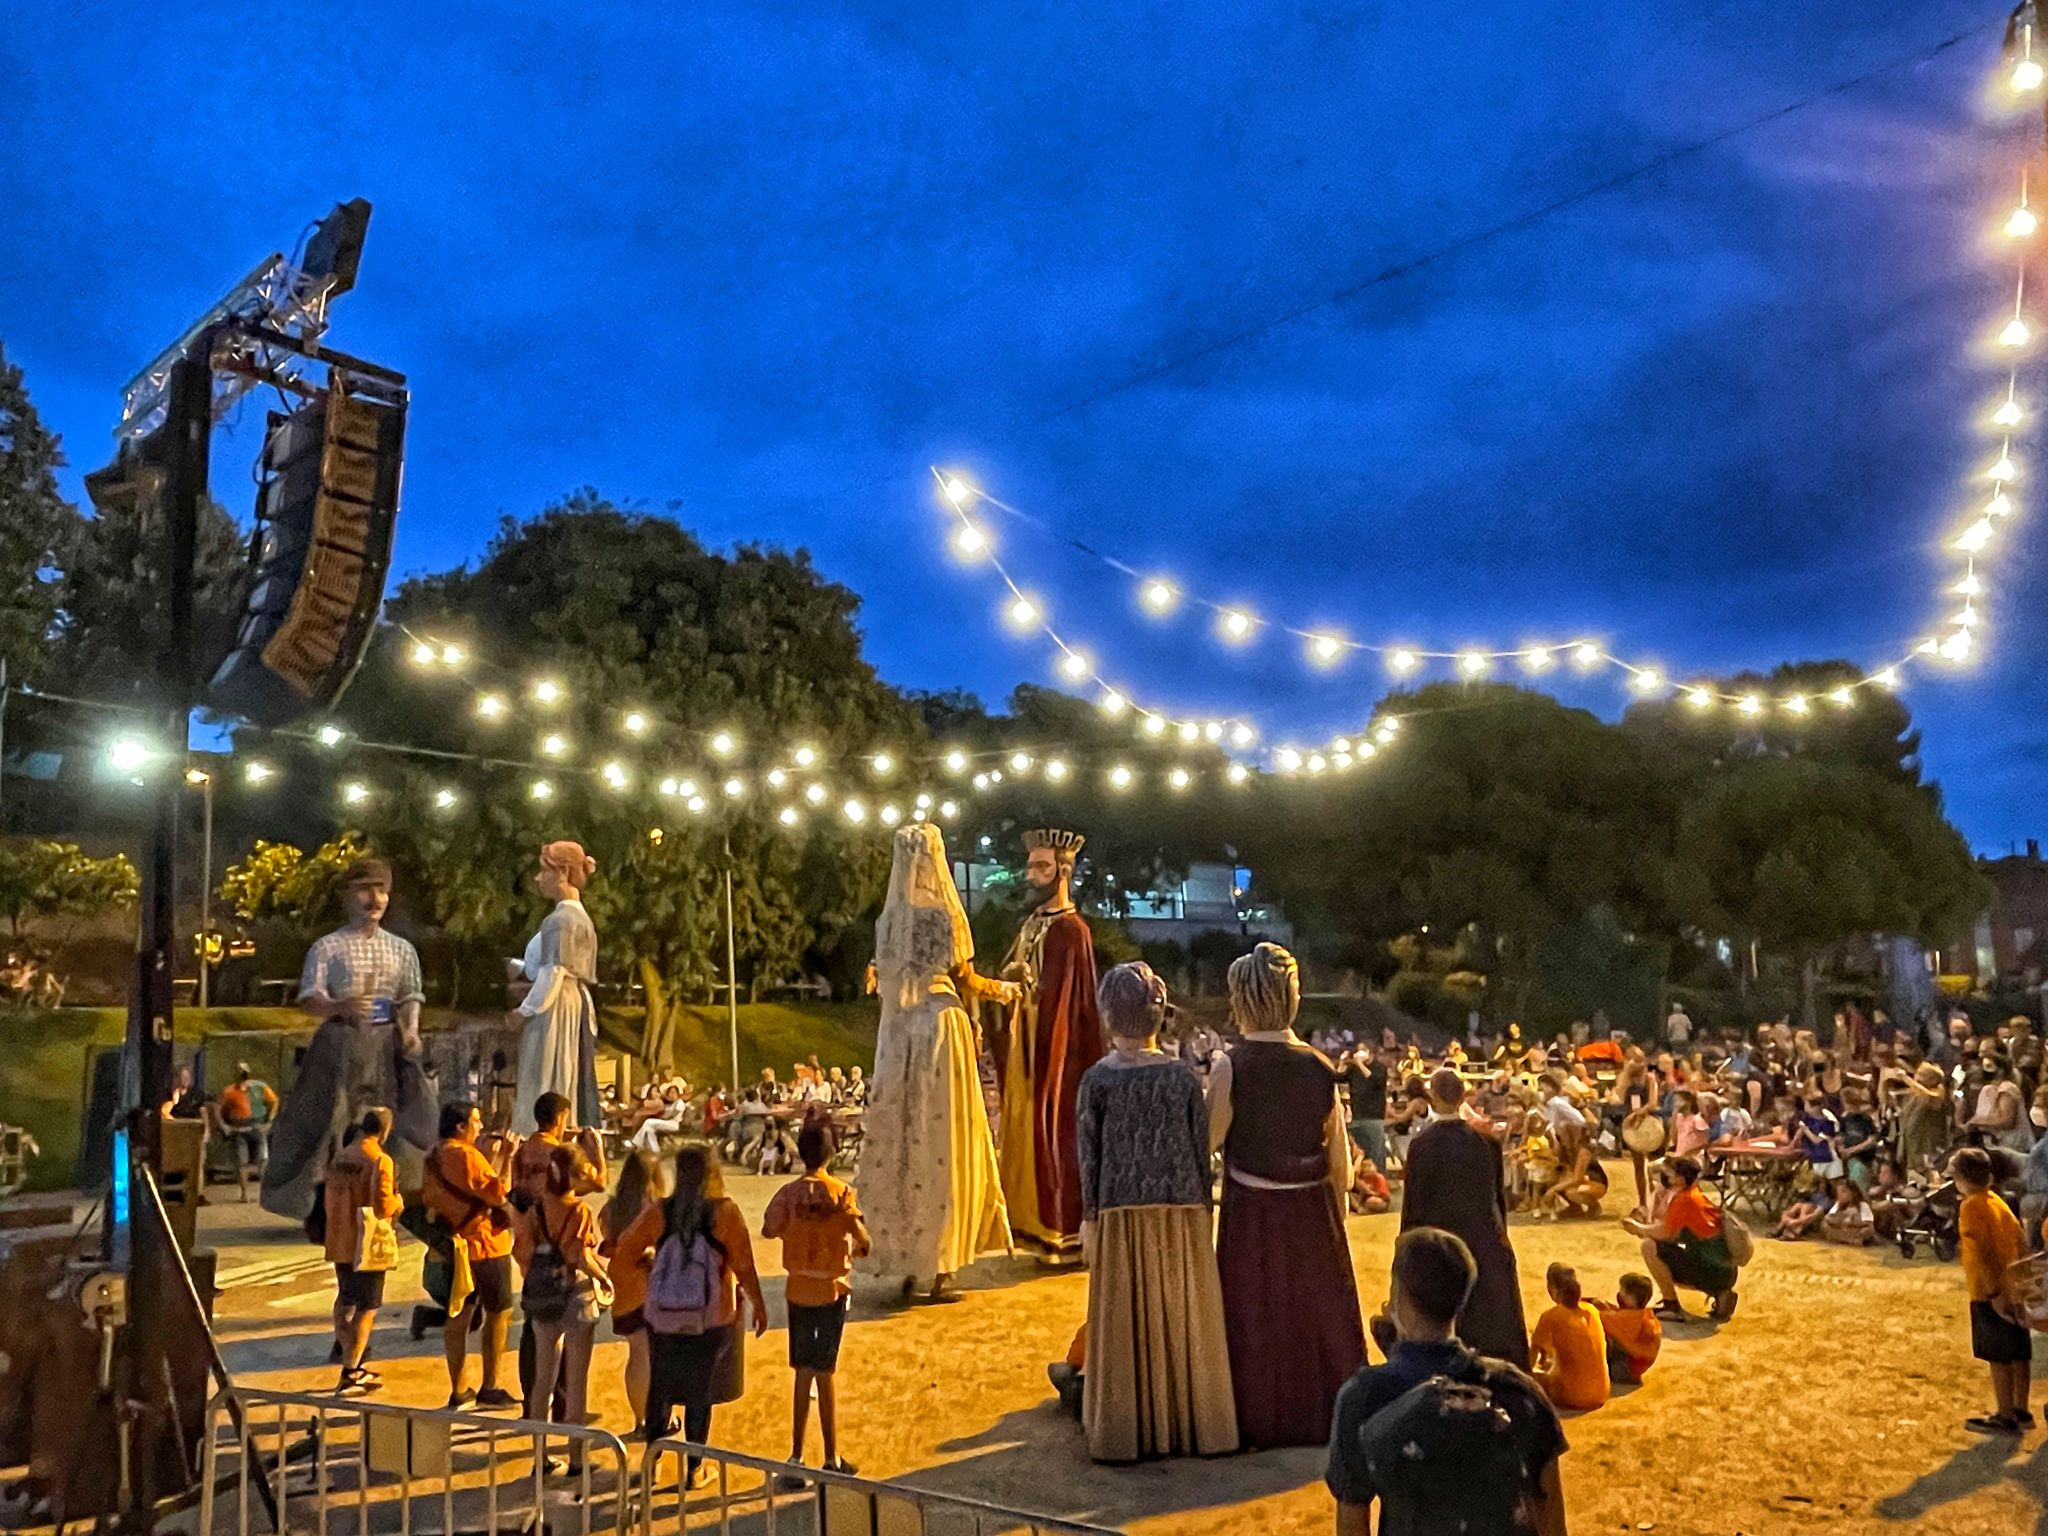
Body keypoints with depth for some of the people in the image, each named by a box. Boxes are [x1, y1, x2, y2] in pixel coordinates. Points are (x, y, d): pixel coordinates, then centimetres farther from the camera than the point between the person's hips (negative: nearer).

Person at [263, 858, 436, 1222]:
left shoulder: (402, 950, 11)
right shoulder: (327, 948, 1)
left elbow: (410, 998, 11)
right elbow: (309, 1000, -7)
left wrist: (411, 1029, -8)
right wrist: (342, 1006, -27)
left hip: (386, 1045, 3)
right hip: (340, 1045, -3)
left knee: (389, 1126, -1)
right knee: (330, 1122, -4)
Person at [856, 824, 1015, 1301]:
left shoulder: (889, 918, 6)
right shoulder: (945, 913, -7)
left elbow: (883, 982, 9)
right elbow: (964, 981, -5)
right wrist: (1004, 989, 13)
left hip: (897, 1032, 5)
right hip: (942, 1026, -5)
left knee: (899, 1140, 9)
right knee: (943, 1143, 1)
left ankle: (903, 1261, 16)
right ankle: (937, 1267, 4)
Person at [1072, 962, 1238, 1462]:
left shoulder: (1096, 1080, -7)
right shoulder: (1183, 1077, -3)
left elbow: (1088, 1155, -4)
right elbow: (1202, 1149, 0)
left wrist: (1089, 1216, 5)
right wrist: (1202, 1207, 10)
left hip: (1121, 1214, -1)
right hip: (1181, 1212, 1)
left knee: (1124, 1323, 8)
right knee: (1184, 1317, 11)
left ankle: (1126, 1432, 16)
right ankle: (1191, 1424, 20)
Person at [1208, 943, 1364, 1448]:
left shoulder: (1231, 1066, -16)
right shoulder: (1319, 1067, -4)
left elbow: (1208, 1141, -16)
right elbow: (1339, 1160, 1)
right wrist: (1337, 1214, 13)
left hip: (1251, 1213, -3)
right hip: (1312, 1210, 3)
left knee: (1256, 1316, 11)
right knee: (1318, 1307, 18)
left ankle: (1262, 1423, 22)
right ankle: (1325, 1414, 30)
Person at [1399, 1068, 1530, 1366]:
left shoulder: (1422, 1144, -14)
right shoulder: (1486, 1138, -3)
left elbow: (1413, 1204, -9)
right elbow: (1500, 1194, 7)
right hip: (1487, 1243, 4)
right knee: (1491, 1322, 14)